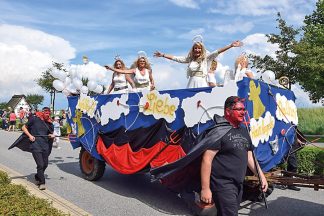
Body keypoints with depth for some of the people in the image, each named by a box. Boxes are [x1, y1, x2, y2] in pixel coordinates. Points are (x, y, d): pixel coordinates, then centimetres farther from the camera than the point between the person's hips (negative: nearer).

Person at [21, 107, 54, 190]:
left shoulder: (49, 123, 11)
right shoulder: (34, 119, -1)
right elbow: (24, 128, 6)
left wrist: (52, 136, -4)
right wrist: (30, 135, -8)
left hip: (45, 146, 5)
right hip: (35, 145, -5)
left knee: (45, 164, 10)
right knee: (40, 164, -10)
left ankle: (38, 177, 37)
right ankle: (42, 183, 2)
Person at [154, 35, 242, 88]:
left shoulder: (206, 57, 6)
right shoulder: (190, 58, 13)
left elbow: (217, 52, -3)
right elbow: (176, 58, 15)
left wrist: (231, 45, -12)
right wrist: (163, 55, 16)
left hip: (202, 84, -2)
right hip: (192, 84, 2)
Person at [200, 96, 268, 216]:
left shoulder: (244, 131, 12)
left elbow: (249, 157, 20)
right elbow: (207, 159, -19)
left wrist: (261, 176, 14)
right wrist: (205, 188, -21)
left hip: (239, 184, 8)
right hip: (223, 184, -8)